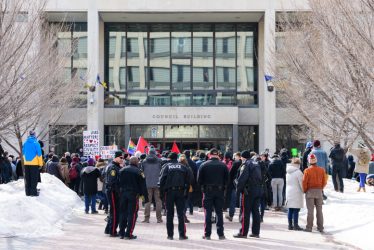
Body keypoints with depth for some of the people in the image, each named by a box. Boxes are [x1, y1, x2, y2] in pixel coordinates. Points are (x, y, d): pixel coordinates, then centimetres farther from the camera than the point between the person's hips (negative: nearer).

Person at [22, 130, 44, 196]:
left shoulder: (25, 143, 5)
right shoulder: (36, 143, -9)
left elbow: (23, 153, 14)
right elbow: (39, 154, -10)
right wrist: (40, 163, -4)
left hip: (26, 163, 5)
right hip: (34, 163, -5)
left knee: (27, 178, 11)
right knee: (34, 178, 0)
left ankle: (28, 192, 14)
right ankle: (33, 192, -4)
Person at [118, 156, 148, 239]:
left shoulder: (122, 170, 10)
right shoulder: (138, 172, -5)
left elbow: (119, 183, 11)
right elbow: (143, 186, -5)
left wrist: (121, 191, 15)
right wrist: (146, 198, -2)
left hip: (123, 193, 5)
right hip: (134, 194, -5)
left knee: (123, 213, 11)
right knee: (132, 214, -1)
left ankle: (121, 233, 13)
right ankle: (128, 234, -5)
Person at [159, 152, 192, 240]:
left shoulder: (166, 166, 3)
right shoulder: (182, 167, 8)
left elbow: (161, 179, -6)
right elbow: (189, 178, 2)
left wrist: (162, 189, 3)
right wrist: (186, 189, 6)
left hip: (169, 191, -1)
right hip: (180, 191, 1)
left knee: (169, 214, 5)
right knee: (181, 213, 4)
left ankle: (170, 234, 5)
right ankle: (182, 234, 0)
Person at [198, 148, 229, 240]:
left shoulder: (203, 165, -5)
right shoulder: (223, 165, -1)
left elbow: (199, 180, -2)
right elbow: (227, 179, 3)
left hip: (208, 191, -1)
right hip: (220, 191, 1)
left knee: (208, 213, 3)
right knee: (219, 213, 6)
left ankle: (207, 234, 2)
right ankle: (220, 234, 6)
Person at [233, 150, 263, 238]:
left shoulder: (245, 165, -9)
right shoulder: (256, 164, 16)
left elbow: (242, 179, -15)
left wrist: (238, 190, -9)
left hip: (248, 191, -8)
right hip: (258, 191, 8)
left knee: (245, 212, -4)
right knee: (256, 211, 10)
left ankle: (243, 232, -3)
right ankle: (256, 232, 12)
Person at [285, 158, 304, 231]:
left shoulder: (288, 172, 9)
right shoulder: (298, 172, -12)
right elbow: (301, 183, -9)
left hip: (289, 193, 7)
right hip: (297, 193, -7)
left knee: (290, 210, 10)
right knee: (296, 210, -4)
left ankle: (290, 225, 14)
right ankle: (295, 225, -4)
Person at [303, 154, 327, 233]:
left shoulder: (307, 170, -12)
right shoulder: (322, 170, -1)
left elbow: (304, 182, -11)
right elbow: (324, 181, 2)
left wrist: (305, 190, 4)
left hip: (310, 191, -3)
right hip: (319, 191, 3)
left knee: (310, 210, 1)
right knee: (319, 210, 11)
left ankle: (309, 227, 1)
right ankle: (320, 227, 14)